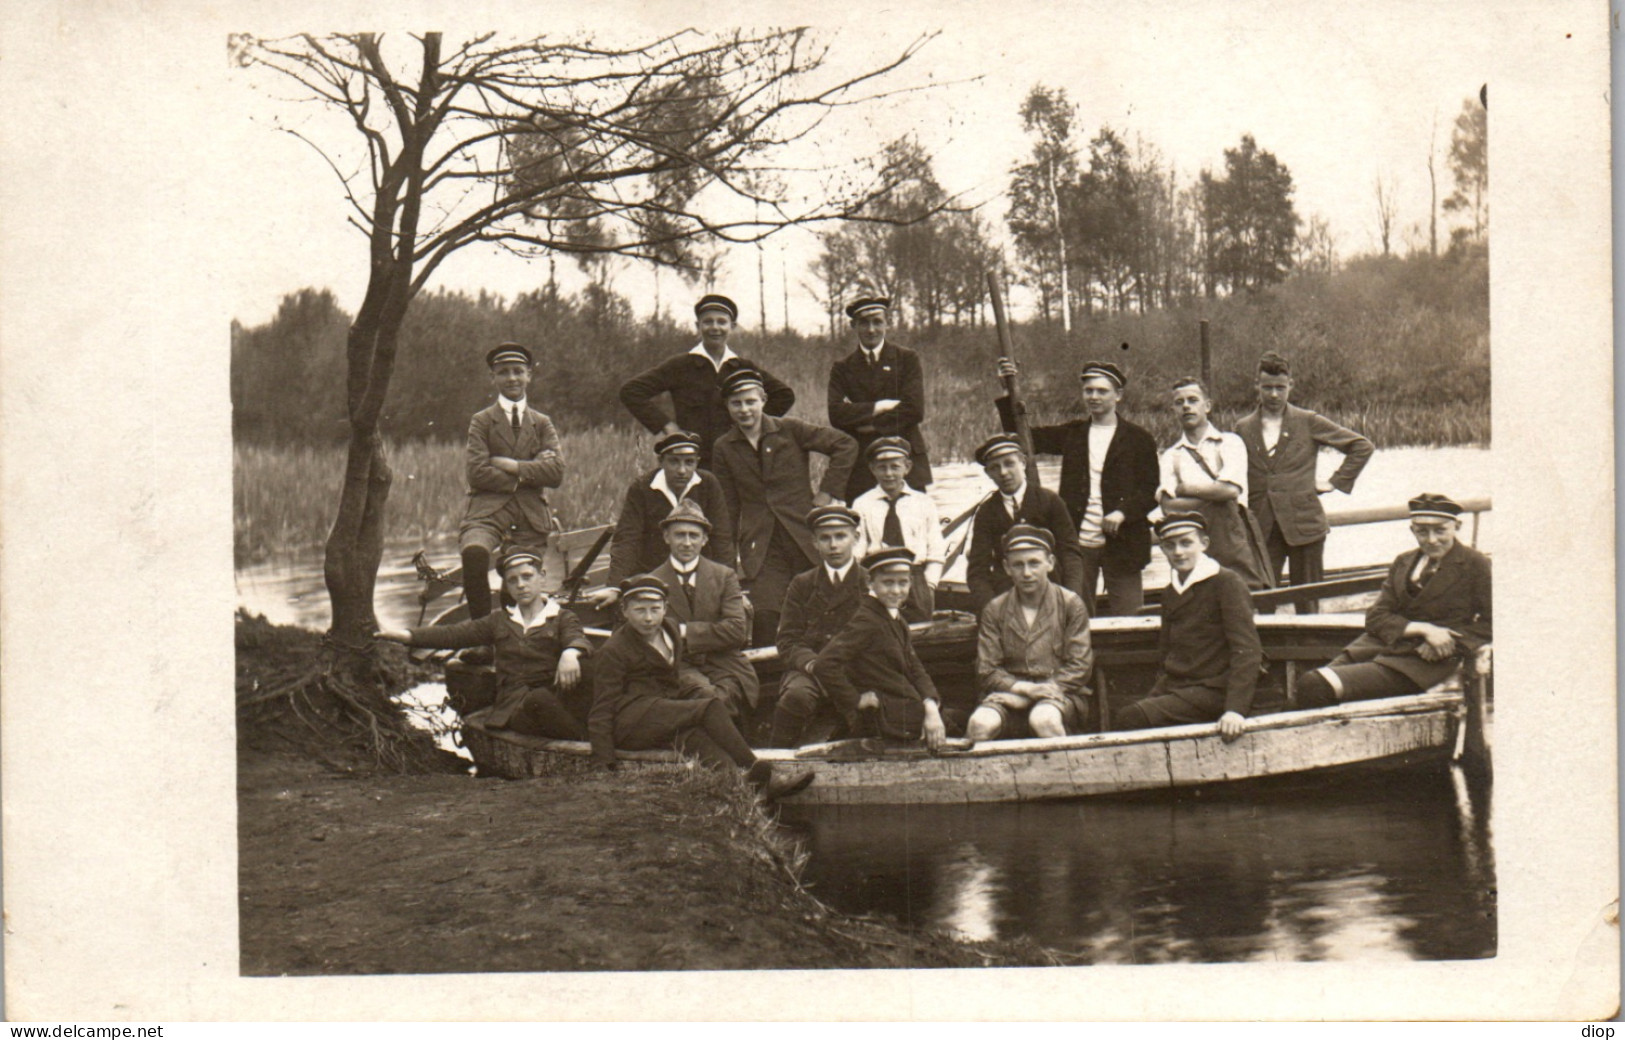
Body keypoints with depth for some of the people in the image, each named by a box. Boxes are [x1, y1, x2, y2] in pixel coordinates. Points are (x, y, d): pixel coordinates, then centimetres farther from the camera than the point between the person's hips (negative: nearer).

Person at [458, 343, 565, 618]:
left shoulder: (542, 424, 18)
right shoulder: (482, 421, 10)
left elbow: (556, 472, 2)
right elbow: (478, 474, -4)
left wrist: (510, 465, -5)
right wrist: (529, 472, -3)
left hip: (531, 516, 3)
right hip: (489, 511, -3)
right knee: (474, 552, -34)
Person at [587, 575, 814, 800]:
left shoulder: (671, 629, 18)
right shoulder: (612, 652, -1)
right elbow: (603, 709, -5)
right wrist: (604, 764, -15)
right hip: (628, 721, -6)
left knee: (691, 735, -33)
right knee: (710, 708, -26)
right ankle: (753, 771, -34)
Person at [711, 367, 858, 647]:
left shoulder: (790, 430, 1)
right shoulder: (725, 448, 7)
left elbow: (846, 445, 3)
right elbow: (729, 508, 12)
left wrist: (827, 492, -1)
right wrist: (732, 557, 7)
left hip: (805, 540, 0)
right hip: (761, 548, 1)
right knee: (763, 622, -14)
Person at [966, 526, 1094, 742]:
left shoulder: (1071, 604, 4)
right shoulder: (994, 610, 8)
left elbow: (1080, 667, 0)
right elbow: (987, 672, 4)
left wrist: (1044, 690, -11)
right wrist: (1027, 689, -14)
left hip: (1061, 691, -1)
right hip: (1012, 691, 1)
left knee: (1044, 719, -37)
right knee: (980, 723, -31)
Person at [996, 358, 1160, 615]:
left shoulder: (1139, 439, 4)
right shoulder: (1072, 434, 13)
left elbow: (1151, 490, 0)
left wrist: (1122, 513, -17)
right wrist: (1009, 393, -3)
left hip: (1121, 545, -3)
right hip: (1076, 543, 3)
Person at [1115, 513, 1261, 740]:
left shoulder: (1227, 582, -4)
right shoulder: (1172, 591, 18)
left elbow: (1247, 652, -13)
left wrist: (1235, 709, -26)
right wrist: (1154, 696, 3)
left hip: (1213, 690, -7)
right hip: (1176, 687, 7)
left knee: (1131, 718, -28)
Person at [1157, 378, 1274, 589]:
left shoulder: (1229, 443, 8)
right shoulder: (1171, 456, 14)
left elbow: (1231, 490, -8)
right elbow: (1169, 505, -2)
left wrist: (1185, 488, 0)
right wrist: (1213, 494, -6)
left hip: (1232, 534, -1)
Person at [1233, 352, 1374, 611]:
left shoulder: (1309, 422, 2)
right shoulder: (1244, 428, 9)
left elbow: (1362, 446, 6)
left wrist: (1336, 482, 2)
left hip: (1303, 523, -1)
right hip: (1263, 528, 1)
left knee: (1307, 605, 3)